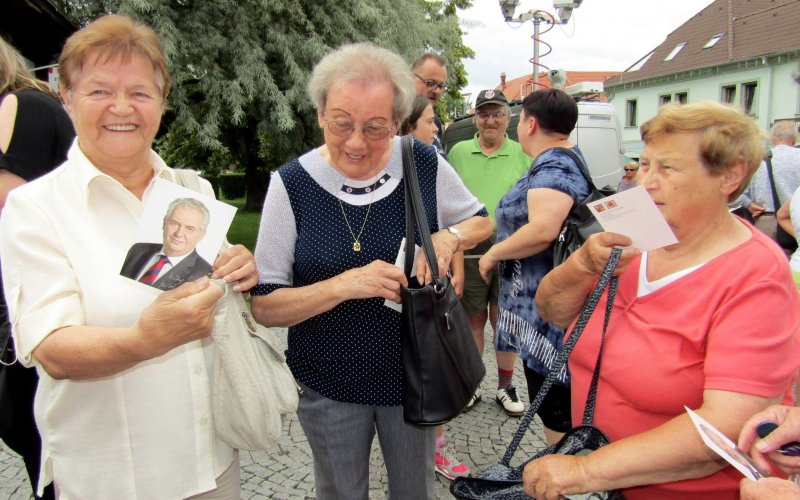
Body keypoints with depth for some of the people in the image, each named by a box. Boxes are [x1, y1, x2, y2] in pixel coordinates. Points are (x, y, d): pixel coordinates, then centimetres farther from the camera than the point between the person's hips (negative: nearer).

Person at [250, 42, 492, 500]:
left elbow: (481, 221, 7)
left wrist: (449, 236, -15)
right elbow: (265, 307, -13)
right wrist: (344, 284, -29)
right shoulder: (292, 184, -15)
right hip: (328, 386, -1)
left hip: (413, 376, 2)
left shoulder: (424, 165, -11)